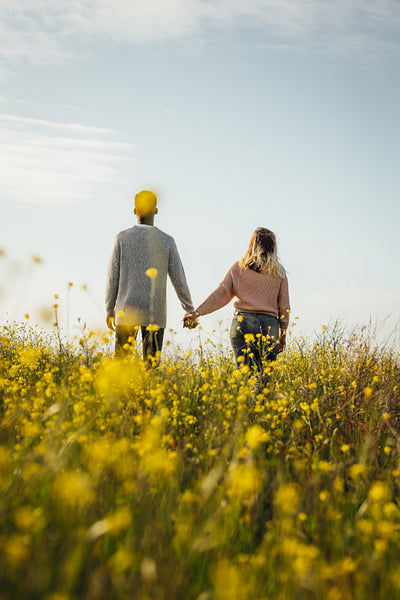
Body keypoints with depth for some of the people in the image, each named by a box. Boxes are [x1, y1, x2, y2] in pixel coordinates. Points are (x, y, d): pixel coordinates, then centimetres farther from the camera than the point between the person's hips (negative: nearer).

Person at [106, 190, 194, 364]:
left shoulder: (122, 238, -2)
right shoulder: (167, 242, 0)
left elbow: (113, 277, 0)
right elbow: (178, 280, 3)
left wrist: (109, 311, 9)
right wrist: (190, 310, 14)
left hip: (127, 312, 0)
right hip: (154, 315, 0)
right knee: (150, 364, 3)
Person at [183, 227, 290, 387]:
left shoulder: (239, 267, 8)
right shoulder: (279, 272, 9)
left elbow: (221, 294, 3)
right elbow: (284, 305, 9)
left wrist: (197, 313, 5)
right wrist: (283, 332, 17)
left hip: (242, 321, 0)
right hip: (269, 325, 0)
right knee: (266, 375, 2)